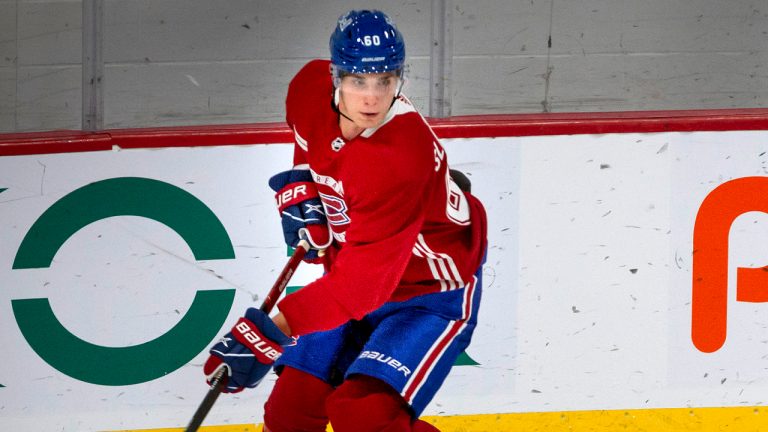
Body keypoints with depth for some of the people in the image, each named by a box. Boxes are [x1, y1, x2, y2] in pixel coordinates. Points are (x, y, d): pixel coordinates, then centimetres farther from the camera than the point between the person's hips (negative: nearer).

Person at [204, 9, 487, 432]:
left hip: (430, 293, -7)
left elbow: (360, 282, -39)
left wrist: (274, 331, -45)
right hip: (353, 277, 7)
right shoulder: (310, 90, -15)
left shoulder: (401, 159, -37)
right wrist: (300, 189, 0)